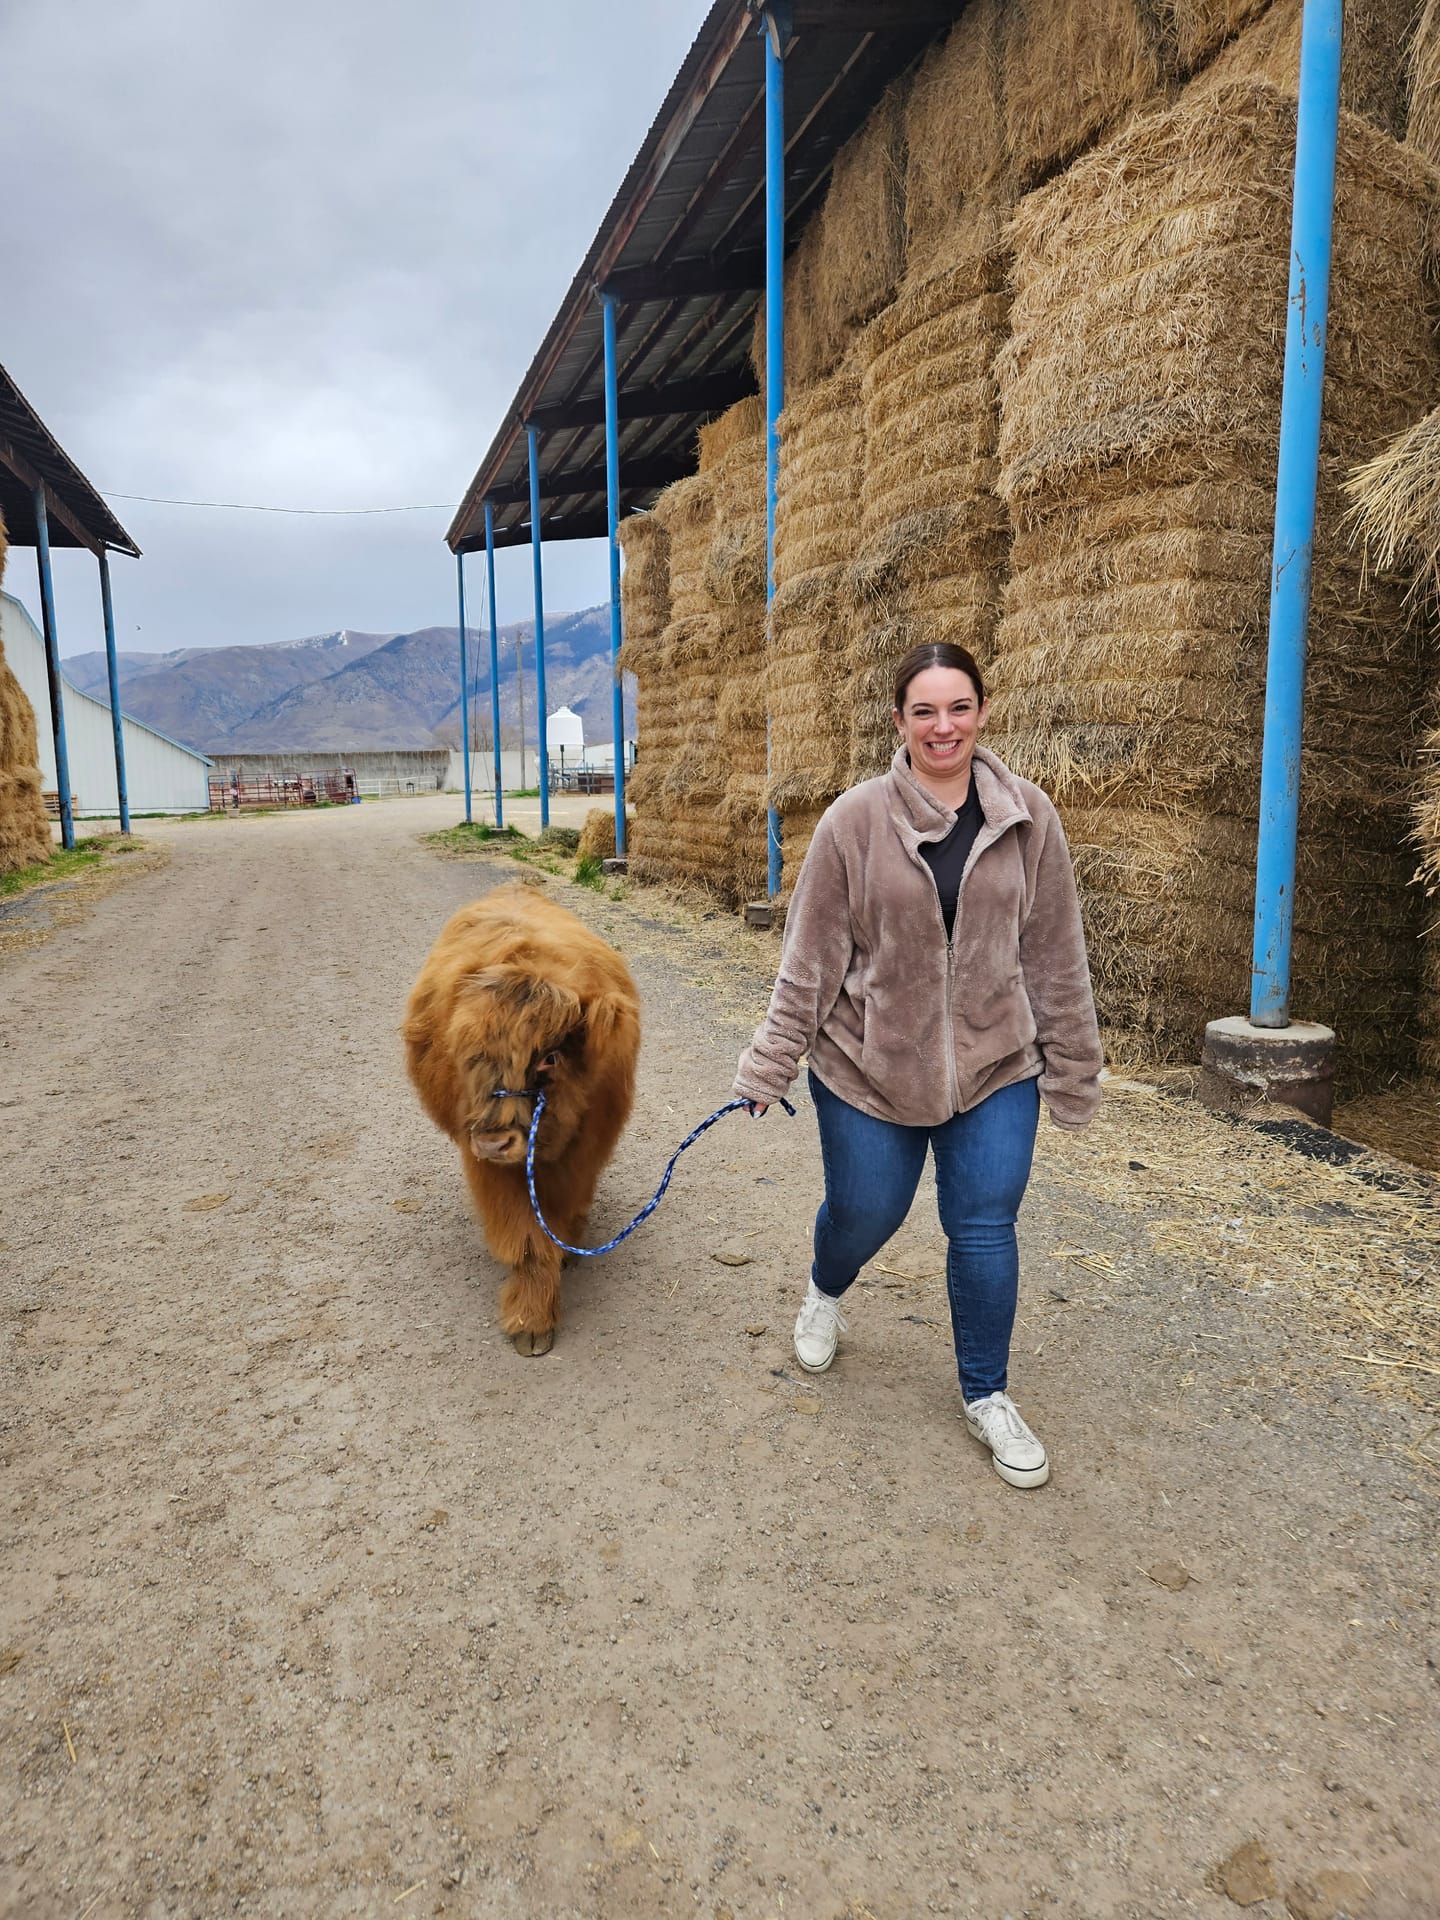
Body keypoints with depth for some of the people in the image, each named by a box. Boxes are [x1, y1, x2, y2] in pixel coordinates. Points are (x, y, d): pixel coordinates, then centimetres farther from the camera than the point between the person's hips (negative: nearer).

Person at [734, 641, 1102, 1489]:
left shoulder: (1028, 818, -4)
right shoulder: (856, 820, -10)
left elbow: (1056, 954, 2)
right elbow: (812, 955, -6)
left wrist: (1073, 1069, 6)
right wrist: (772, 1062, -4)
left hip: (995, 1067, 1)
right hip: (869, 1066, -1)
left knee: (985, 1229, 5)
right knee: (863, 1212, 13)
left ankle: (988, 1395, 28)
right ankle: (825, 1295, 50)